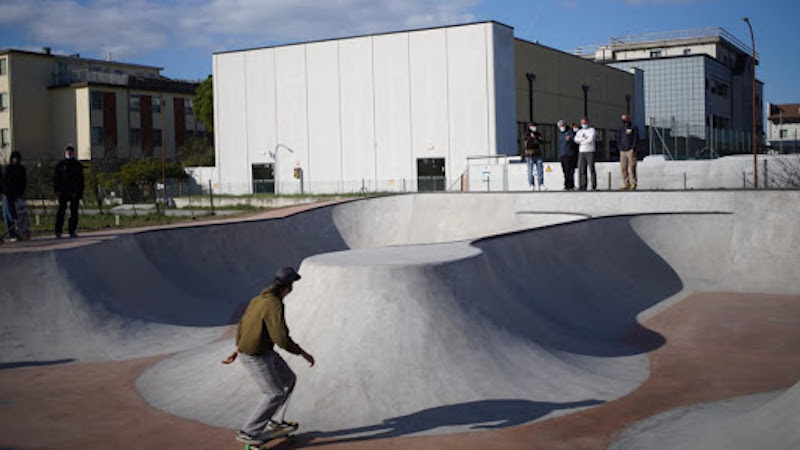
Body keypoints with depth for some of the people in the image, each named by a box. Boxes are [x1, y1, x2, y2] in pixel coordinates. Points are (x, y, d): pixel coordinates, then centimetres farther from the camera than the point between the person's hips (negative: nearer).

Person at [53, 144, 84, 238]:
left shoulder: (78, 165, 14)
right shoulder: (60, 165, 9)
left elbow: (81, 180, 14)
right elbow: (56, 178, 5)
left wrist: (80, 194, 6)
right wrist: (57, 190, -8)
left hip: (74, 192, 2)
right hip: (63, 192, -2)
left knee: (74, 212, 1)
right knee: (61, 211, -6)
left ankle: (72, 231, 7)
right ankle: (58, 232, -6)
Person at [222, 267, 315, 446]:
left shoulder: (259, 299, 6)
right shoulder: (274, 305, -26)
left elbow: (242, 324, 16)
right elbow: (281, 338, -31)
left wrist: (238, 349, 24)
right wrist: (303, 353, -20)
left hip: (264, 351, 10)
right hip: (255, 357, -10)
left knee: (289, 380, 17)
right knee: (275, 394, -4)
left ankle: (274, 421, 28)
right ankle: (247, 432, 4)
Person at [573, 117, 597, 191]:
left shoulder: (592, 130, 5)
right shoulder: (579, 131, 18)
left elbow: (590, 139, -11)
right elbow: (576, 140, 0)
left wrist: (581, 142, -3)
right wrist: (584, 138, -11)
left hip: (590, 152, -4)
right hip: (581, 152, 4)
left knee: (592, 169, -9)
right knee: (582, 169, -3)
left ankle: (594, 186, -10)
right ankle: (583, 186, -3)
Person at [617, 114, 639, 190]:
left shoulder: (633, 127, 3)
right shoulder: (621, 128, 17)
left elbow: (636, 138, -3)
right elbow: (618, 139, 20)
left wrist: (633, 148, -11)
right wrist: (620, 148, 6)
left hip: (630, 151, -5)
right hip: (622, 151, 5)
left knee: (632, 168, -8)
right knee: (623, 168, 0)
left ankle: (633, 183, -5)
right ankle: (626, 184, 3)